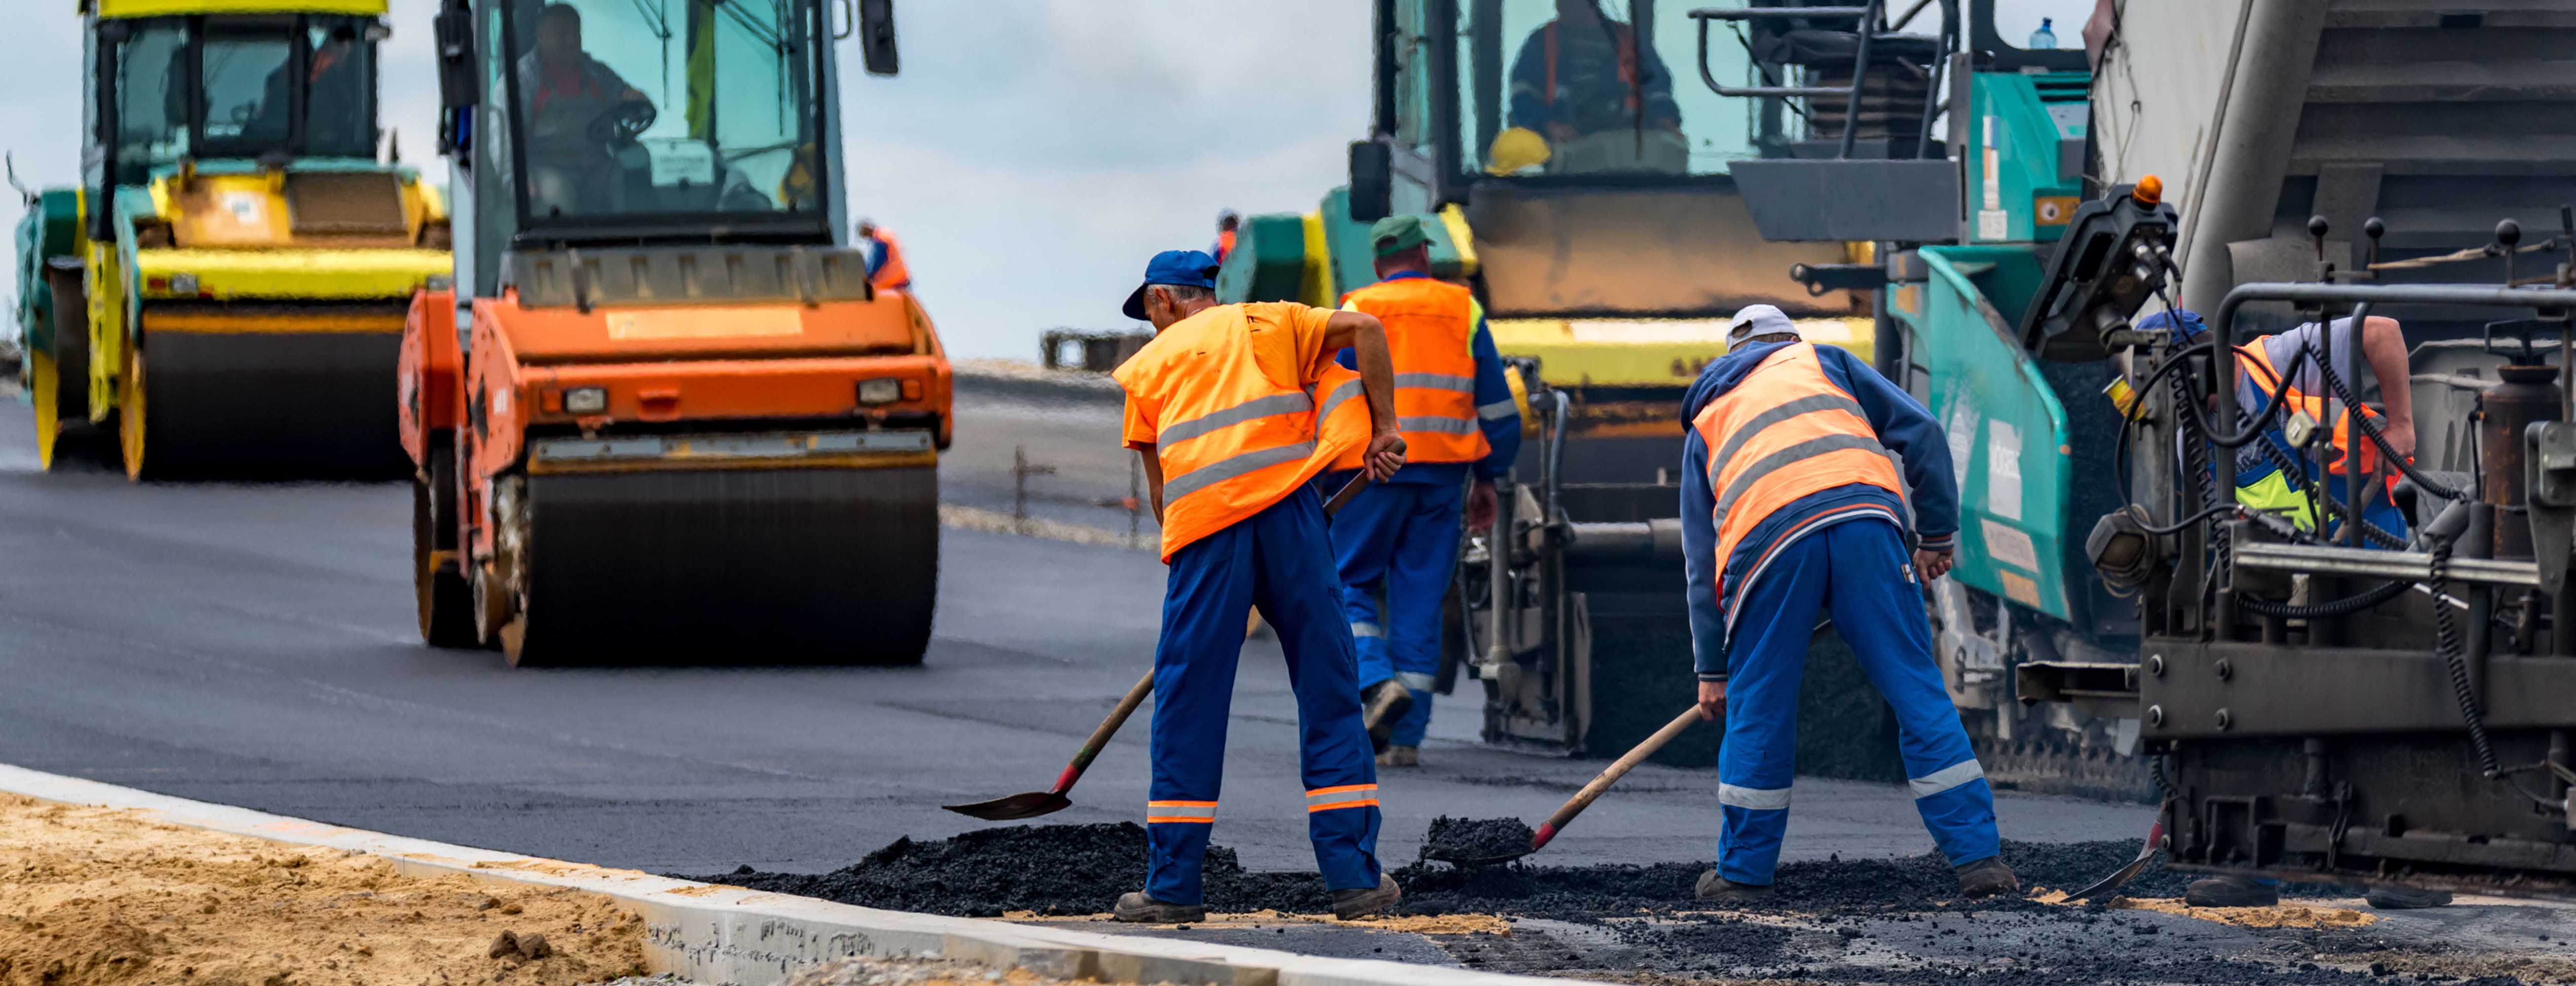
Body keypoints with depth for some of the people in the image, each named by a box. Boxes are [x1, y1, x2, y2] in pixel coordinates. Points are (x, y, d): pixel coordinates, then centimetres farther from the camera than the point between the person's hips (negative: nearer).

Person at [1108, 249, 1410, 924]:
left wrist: (1180, 548, 29)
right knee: (1329, 696, 6)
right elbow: (1365, 330, 7)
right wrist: (1384, 428, 9)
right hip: (1287, 511, 0)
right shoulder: (1267, 324, 21)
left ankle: (1173, 886, 4)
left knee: (1187, 708, 5)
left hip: (1204, 522, 0)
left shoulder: (1149, 365, 21)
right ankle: (1355, 879, 3)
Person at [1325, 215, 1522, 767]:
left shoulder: (1357, 313, 1)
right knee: (1421, 597, 6)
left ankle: (1377, 681, -18)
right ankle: (1406, 737, 3)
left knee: (1350, 583, 8)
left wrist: (1317, 484, 1)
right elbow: (1496, 406, 11)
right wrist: (1488, 478, 18)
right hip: (1443, 473, 3)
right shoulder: (1463, 311, 10)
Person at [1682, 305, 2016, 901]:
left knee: (1758, 710, 14)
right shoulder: (1823, 362, 30)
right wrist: (1937, 534, 22)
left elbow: (1702, 563, 31)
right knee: (1919, 694, 4)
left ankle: (1743, 871, 20)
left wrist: (1712, 669, 33)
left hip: (1768, 539, 0)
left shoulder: (1706, 422, 33)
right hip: (1864, 517, 0)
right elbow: (1920, 432, 17)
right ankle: (1978, 858, 2)